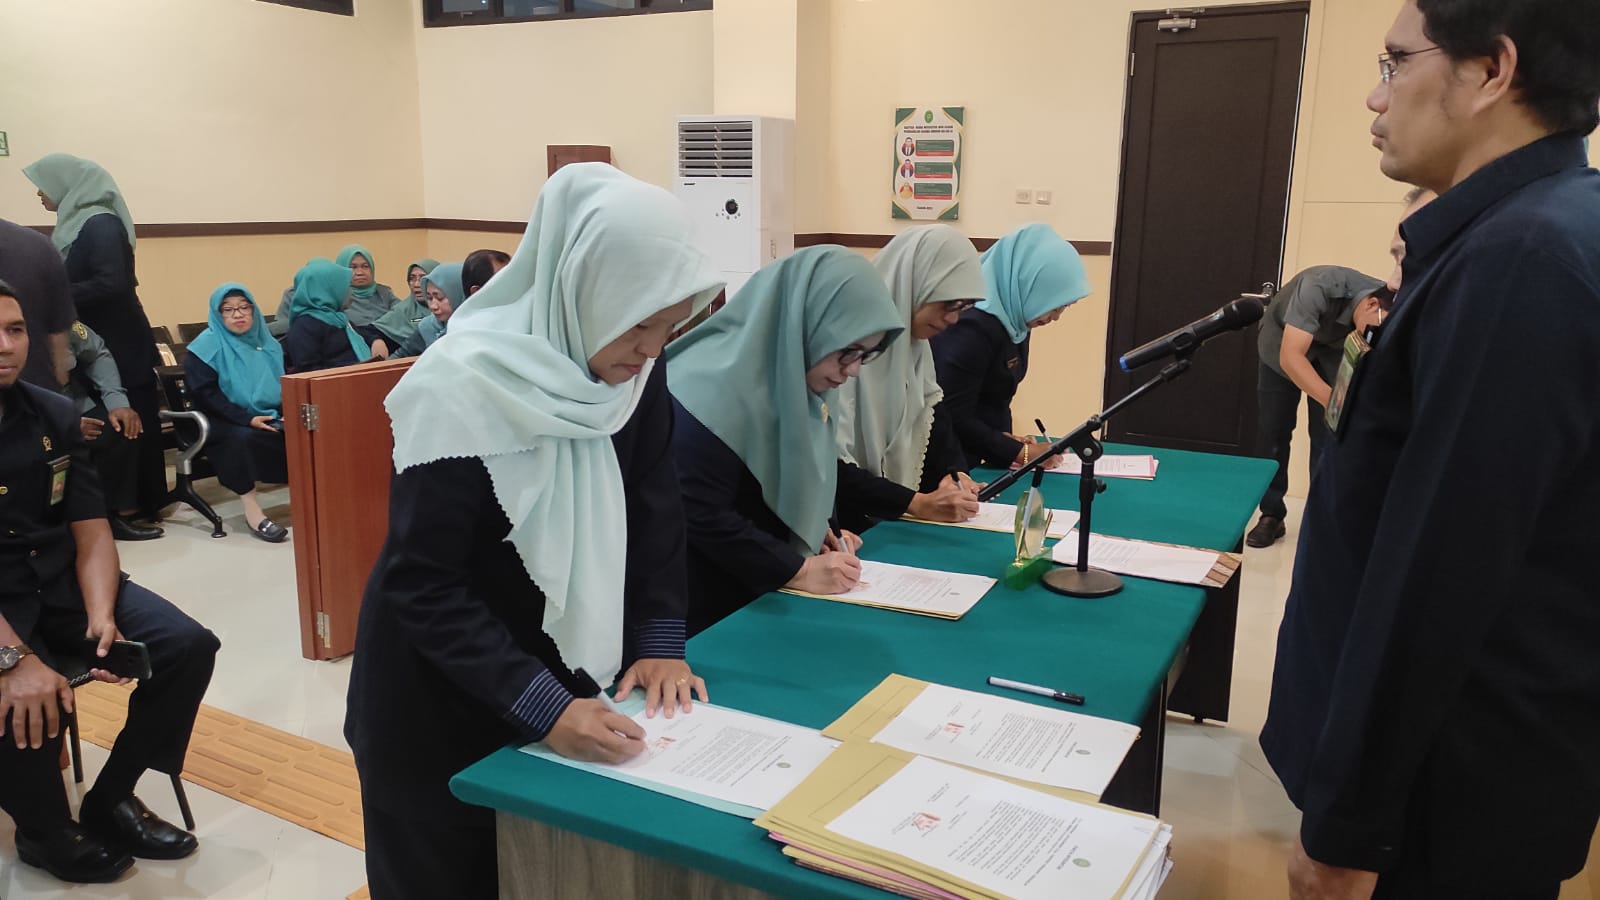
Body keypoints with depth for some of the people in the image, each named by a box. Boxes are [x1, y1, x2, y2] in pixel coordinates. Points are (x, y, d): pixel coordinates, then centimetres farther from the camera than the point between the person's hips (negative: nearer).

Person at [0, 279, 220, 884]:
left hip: (61, 583, 5)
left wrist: (101, 617, -15)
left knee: (189, 646, -13)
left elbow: (91, 533, 2)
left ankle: (109, 800, 8)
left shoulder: (54, 415, 4)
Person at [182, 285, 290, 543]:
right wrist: (247, 418, -22)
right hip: (226, 422, -5)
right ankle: (251, 509, -29)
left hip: (269, 418, 5)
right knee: (243, 438, -37)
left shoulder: (266, 343, 13)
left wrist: (286, 411, -5)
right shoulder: (207, 346, -4)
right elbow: (205, 394, -12)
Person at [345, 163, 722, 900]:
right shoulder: (463, 389, -28)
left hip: (558, 665, 6)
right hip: (438, 700, -5)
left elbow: (655, 509, -1)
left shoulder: (632, 370, -10)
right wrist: (540, 707, -32)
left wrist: (660, 641, -10)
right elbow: (424, 585, -26)